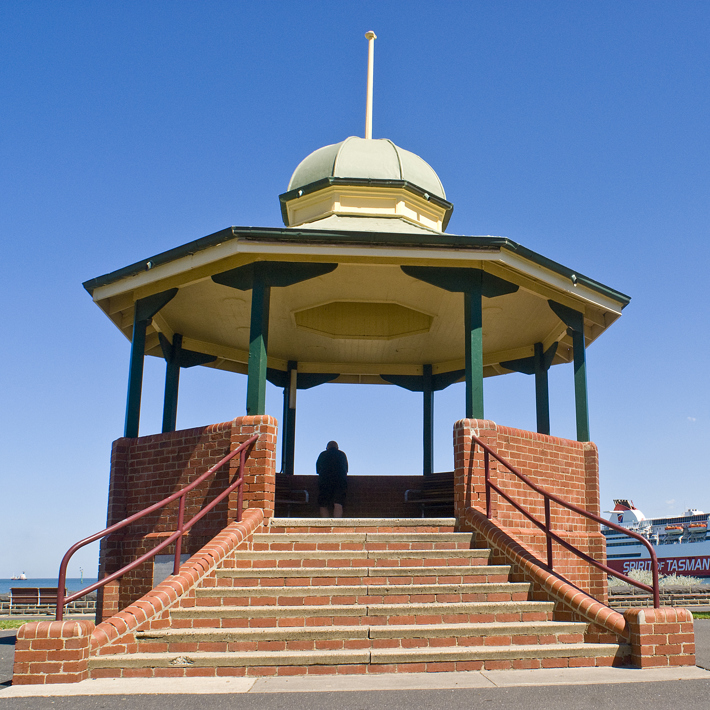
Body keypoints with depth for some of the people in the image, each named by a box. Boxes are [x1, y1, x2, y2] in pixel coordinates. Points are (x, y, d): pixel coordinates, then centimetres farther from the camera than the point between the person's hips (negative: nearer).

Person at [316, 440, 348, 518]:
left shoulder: (322, 454, 16)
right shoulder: (342, 454, 19)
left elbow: (317, 470, 22)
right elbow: (346, 470, 25)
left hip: (324, 480, 0)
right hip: (341, 481, 1)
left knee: (324, 506, 4)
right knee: (338, 505, -9)